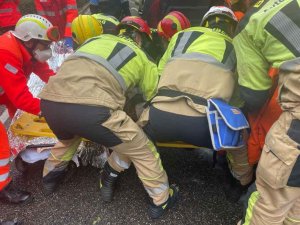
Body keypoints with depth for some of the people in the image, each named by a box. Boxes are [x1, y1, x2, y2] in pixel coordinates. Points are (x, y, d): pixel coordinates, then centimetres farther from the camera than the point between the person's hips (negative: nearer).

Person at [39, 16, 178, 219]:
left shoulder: (97, 39, 30)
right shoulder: (140, 57, 19)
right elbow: (154, 95, 22)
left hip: (50, 101, 7)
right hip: (90, 107, -6)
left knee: (67, 139, 40)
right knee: (141, 149, 14)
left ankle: (51, 177, 59)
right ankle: (161, 200, 29)